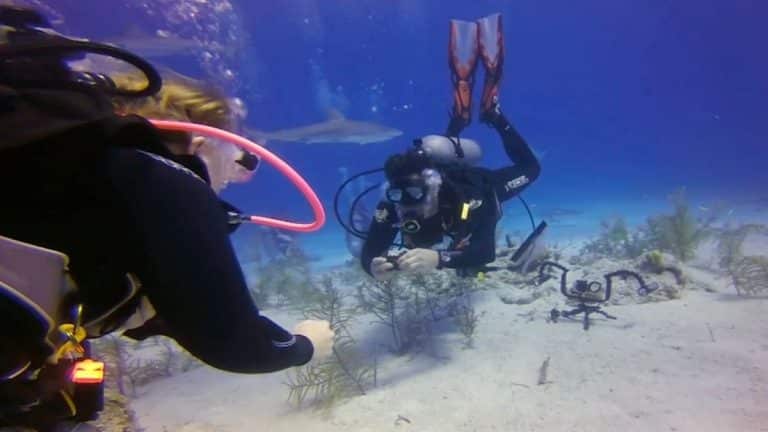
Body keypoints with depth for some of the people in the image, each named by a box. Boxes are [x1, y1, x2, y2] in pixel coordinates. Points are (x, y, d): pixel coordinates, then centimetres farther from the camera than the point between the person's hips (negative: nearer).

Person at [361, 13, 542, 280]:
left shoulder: (468, 195, -49)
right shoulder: (392, 205, -41)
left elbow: (486, 252, -58)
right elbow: (368, 254, -41)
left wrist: (438, 259, -76)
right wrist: (375, 268, -65)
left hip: (483, 185, -2)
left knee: (528, 168, 22)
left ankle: (492, 112, 26)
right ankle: (461, 114, 40)